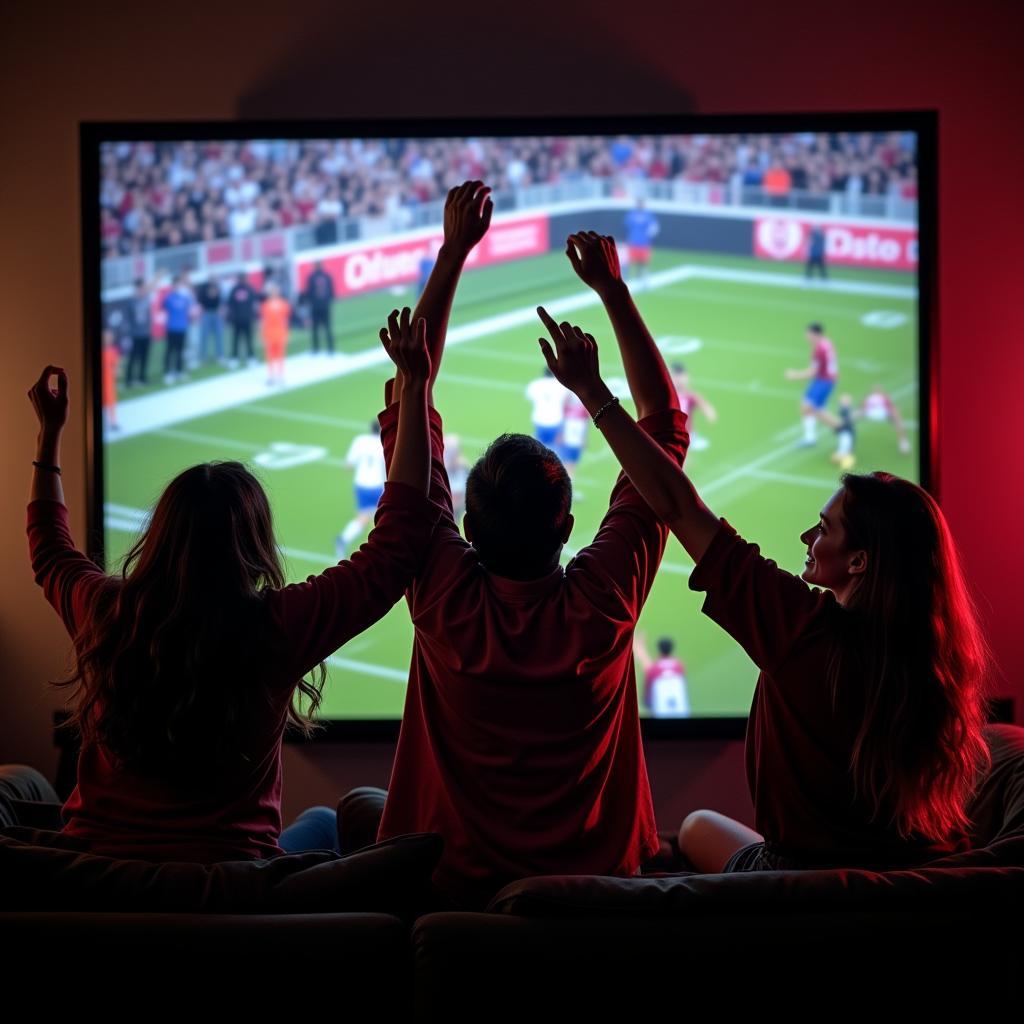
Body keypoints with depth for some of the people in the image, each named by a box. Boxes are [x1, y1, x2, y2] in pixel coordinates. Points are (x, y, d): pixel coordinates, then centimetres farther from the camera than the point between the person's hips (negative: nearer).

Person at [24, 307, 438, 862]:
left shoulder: (104, 613, -6)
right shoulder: (276, 627, -17)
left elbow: (49, 549, 20)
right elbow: (396, 545, -9)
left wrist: (50, 432, 30)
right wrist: (415, 389, -3)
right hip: (225, 868, -4)